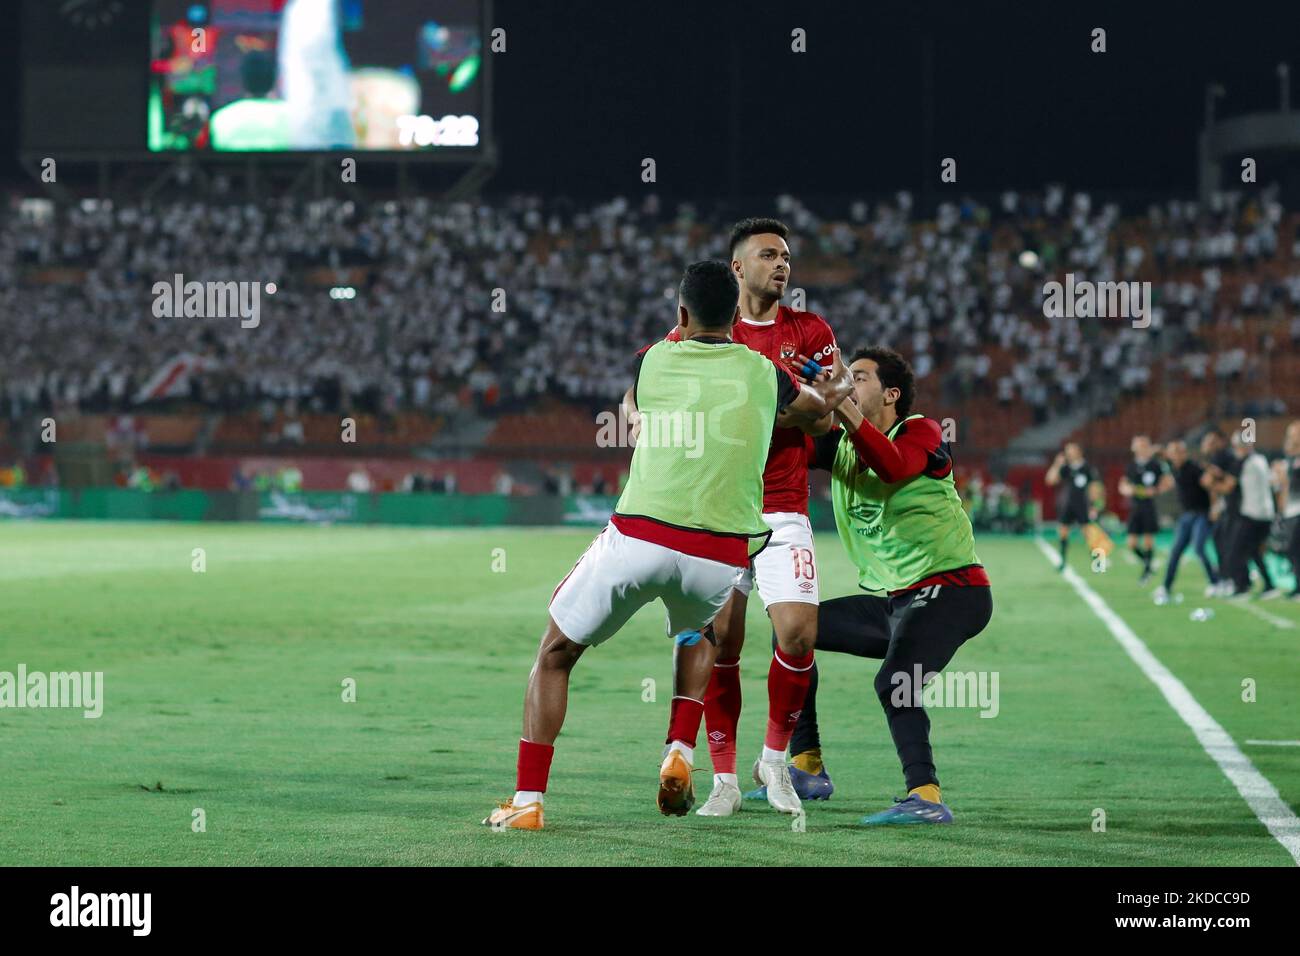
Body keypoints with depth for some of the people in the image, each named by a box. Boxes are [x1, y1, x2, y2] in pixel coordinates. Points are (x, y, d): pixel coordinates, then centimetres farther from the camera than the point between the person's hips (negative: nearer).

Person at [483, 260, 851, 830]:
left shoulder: (652, 361, 9)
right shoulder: (761, 372, 10)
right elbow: (819, 404, 32)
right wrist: (841, 388, 56)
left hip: (637, 540, -2)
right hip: (722, 555, 2)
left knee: (555, 655, 16)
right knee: (698, 640, 37)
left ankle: (527, 801, 7)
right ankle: (679, 753, 15)